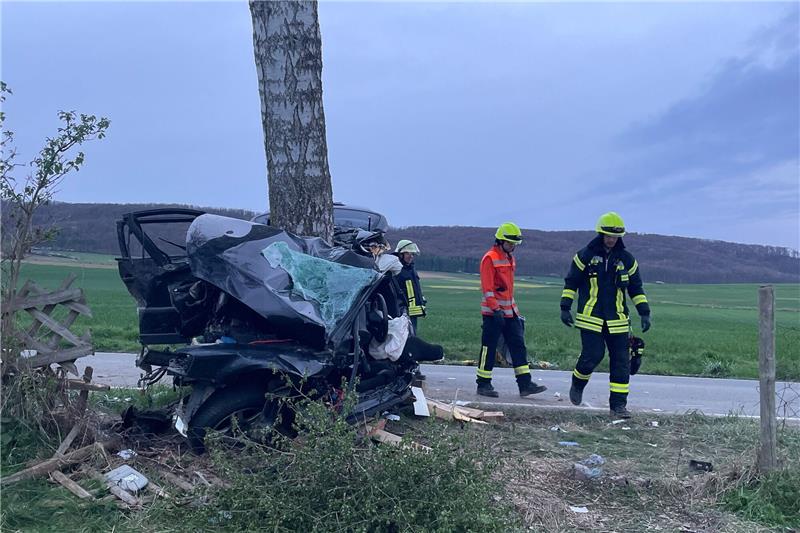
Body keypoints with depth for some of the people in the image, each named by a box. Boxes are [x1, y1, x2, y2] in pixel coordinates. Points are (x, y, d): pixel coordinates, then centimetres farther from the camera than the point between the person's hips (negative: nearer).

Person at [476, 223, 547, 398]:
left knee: (518, 345, 4)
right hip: (493, 312, -8)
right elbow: (487, 287, -17)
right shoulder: (490, 258, -11)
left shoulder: (510, 258, 17)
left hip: (509, 311, 8)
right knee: (489, 348, -1)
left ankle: (525, 384, 6)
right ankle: (483, 384, 10)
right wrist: (496, 309, -24)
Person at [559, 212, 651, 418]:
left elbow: (636, 288, 14)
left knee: (621, 362, 0)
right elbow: (570, 282, 4)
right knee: (592, 355, -9)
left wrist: (644, 313, 7)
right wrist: (565, 307, -1)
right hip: (590, 318, -3)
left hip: (617, 320, 3)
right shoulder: (585, 256, -1)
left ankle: (618, 404, 9)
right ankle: (577, 384, 22)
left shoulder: (626, 259, 7)